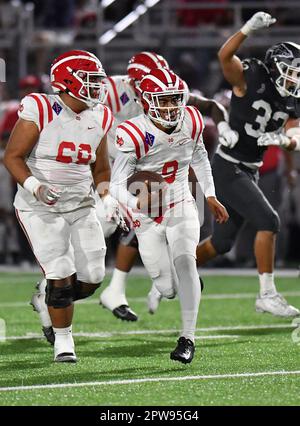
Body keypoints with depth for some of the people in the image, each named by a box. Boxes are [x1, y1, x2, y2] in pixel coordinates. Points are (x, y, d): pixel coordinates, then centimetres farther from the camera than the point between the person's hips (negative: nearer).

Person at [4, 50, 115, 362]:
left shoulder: (98, 118, 4)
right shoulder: (40, 110, -15)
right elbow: (12, 156, -13)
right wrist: (35, 187, -27)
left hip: (81, 207, 6)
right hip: (40, 208, -6)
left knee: (91, 278, 1)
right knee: (61, 277, -12)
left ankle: (48, 301, 31)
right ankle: (63, 339, 9)